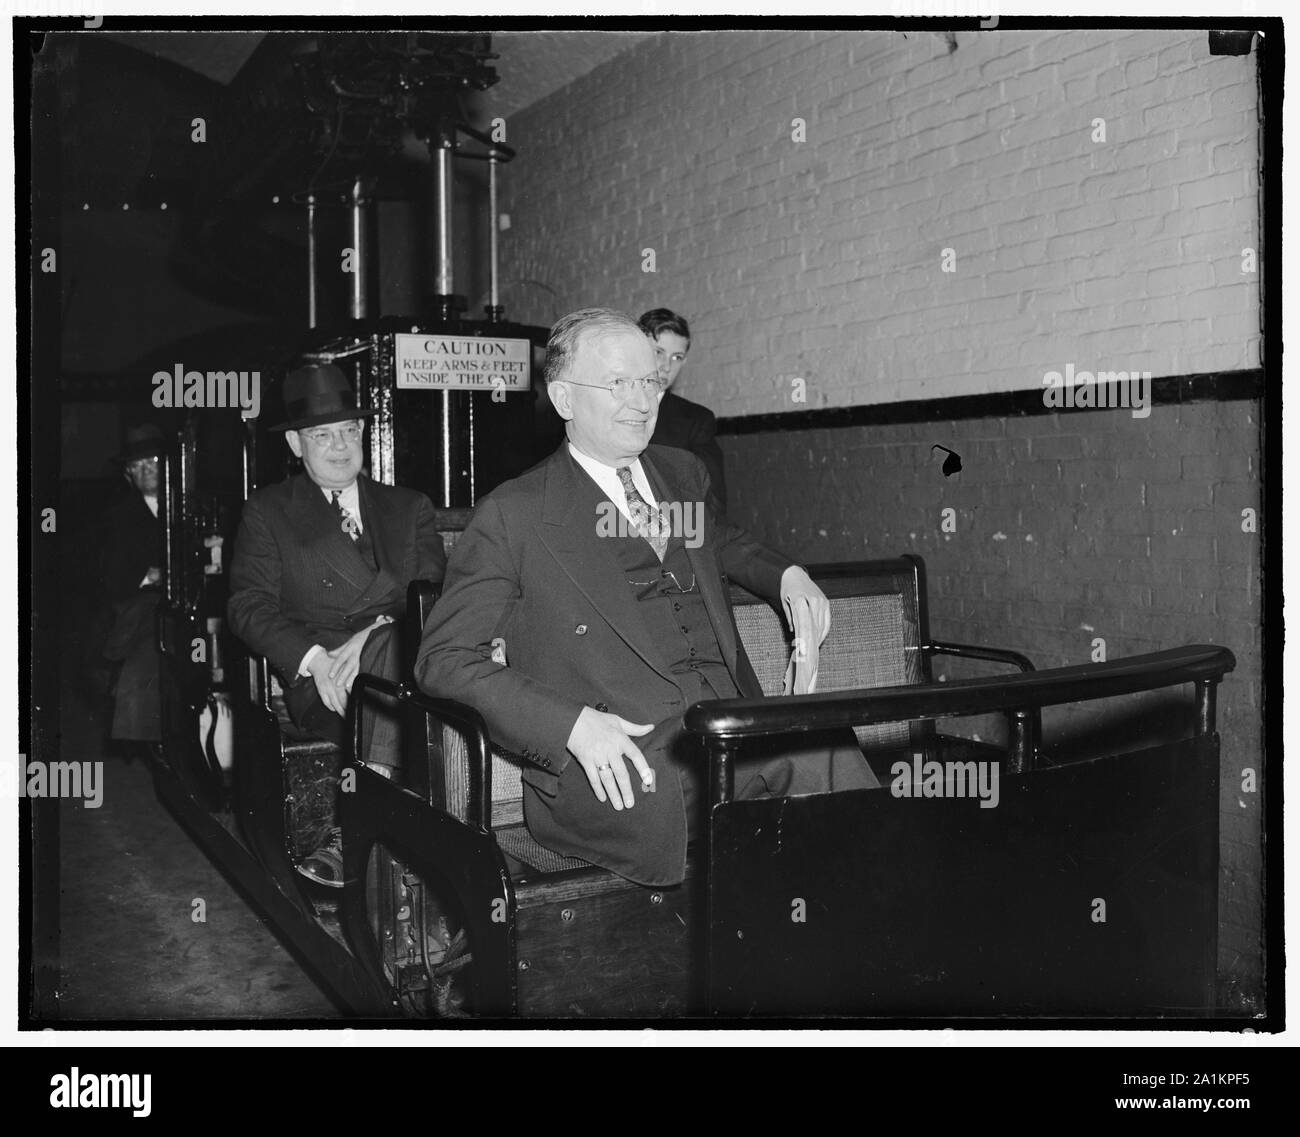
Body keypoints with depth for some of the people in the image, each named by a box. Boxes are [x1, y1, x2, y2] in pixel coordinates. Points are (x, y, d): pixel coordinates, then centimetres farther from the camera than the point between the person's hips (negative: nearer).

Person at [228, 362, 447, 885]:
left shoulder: (409, 508, 21)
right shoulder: (267, 512, 16)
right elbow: (249, 605, 4)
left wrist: (375, 633, -15)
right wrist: (313, 659, -14)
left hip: (398, 656, 2)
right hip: (315, 679, -2)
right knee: (386, 703, -35)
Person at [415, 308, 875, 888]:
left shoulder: (684, 474, 21)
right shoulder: (512, 516, 2)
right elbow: (443, 660, -2)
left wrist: (786, 574, 20)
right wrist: (574, 724, -16)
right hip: (614, 767, -4)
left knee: (829, 752, -26)